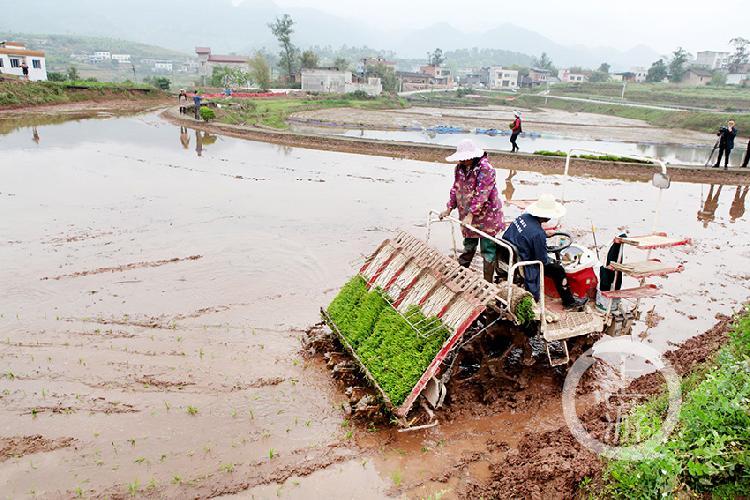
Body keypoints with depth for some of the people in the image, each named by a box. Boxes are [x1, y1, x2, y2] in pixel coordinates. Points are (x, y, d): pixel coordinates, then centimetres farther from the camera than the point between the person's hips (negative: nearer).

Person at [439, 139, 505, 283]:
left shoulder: (486, 169, -20)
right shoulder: (460, 168, 4)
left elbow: (481, 194, -26)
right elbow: (455, 189, 12)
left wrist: (471, 214, -28)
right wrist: (449, 209, 6)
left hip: (486, 216, -7)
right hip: (467, 218, 7)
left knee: (487, 250, 2)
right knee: (468, 248, 21)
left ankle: (488, 282, 12)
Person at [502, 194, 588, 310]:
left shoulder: (523, 217, -5)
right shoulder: (538, 234, -29)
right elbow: (542, 260, -17)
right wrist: (550, 259, 7)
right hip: (520, 267, -9)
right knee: (558, 270, 6)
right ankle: (569, 302, 25)